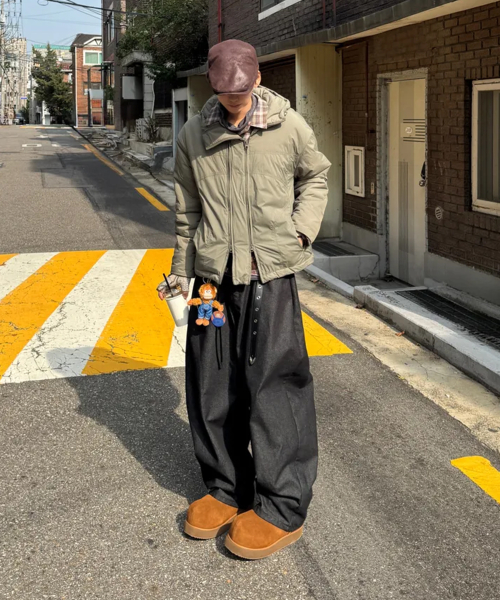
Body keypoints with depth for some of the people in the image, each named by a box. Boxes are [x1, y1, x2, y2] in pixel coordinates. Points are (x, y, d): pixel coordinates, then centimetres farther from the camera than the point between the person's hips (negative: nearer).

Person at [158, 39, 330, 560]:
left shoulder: (288, 126, 0)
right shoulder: (194, 135, 6)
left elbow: (316, 176, 17)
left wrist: (302, 228, 3)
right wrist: (181, 270, 17)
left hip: (270, 270, -3)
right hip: (213, 272, 4)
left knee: (274, 382, -5)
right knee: (211, 385, 8)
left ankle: (282, 508, 6)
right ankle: (225, 488, 25)